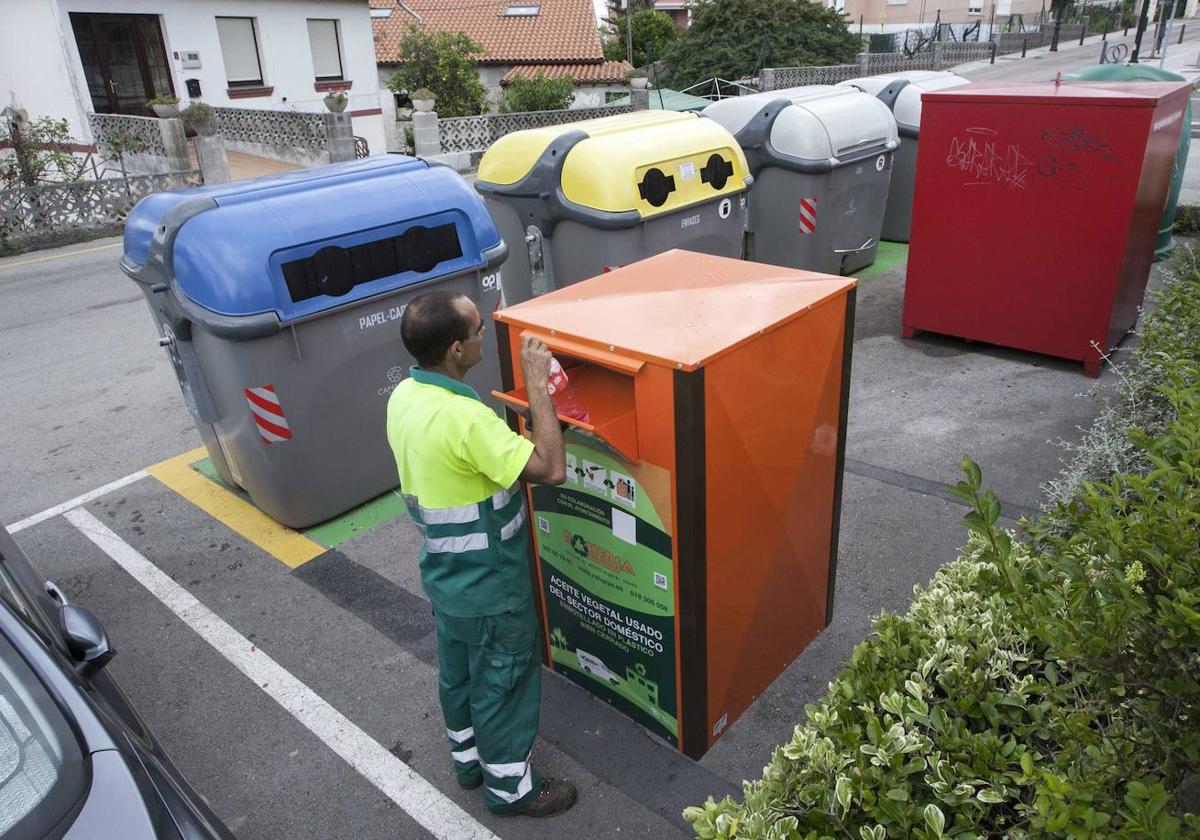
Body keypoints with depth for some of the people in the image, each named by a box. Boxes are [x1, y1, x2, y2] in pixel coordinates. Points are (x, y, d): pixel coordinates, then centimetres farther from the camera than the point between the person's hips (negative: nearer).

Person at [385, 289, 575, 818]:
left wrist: (511, 432, 4)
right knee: (503, 682, 13)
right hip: (489, 586, -8)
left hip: (445, 573, 8)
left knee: (458, 671, 26)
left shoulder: (404, 397, -5)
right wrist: (537, 386, -27)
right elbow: (550, 470, -32)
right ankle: (510, 787, 34)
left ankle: (469, 758, 49)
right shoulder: (463, 417, -34)